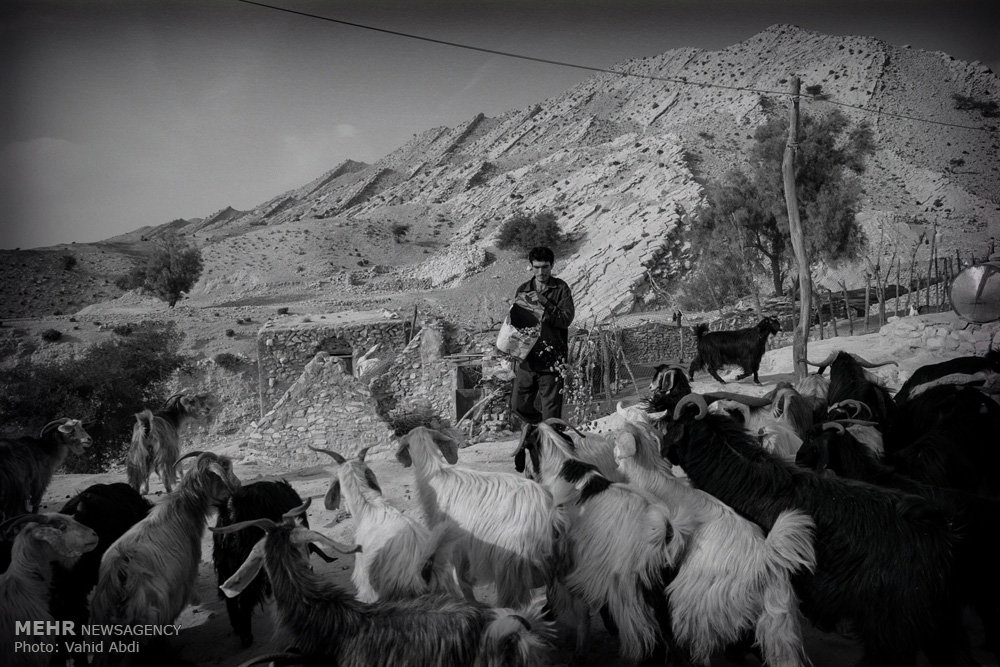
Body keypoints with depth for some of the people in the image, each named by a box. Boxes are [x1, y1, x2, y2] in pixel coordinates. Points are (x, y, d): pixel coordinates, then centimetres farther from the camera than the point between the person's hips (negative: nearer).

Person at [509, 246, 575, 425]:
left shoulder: (561, 289, -1)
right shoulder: (523, 290, 10)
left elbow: (566, 319, -12)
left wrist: (544, 305, -22)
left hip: (552, 360, -4)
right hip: (527, 359, 4)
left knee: (551, 412, -1)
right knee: (518, 408, 8)